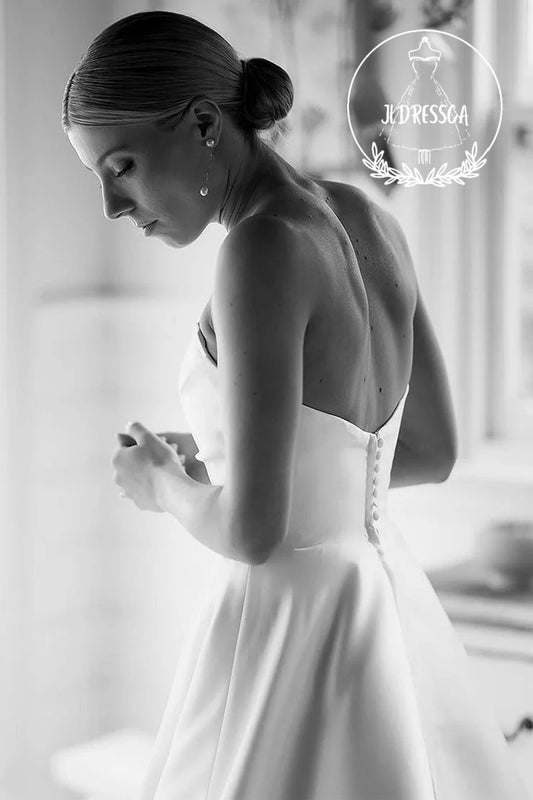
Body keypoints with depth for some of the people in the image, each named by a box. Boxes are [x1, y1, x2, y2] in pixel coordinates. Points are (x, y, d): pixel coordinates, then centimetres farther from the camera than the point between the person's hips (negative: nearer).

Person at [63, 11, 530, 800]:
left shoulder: (264, 249, -21)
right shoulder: (369, 219, 5)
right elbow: (433, 451, 15)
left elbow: (253, 528, -24)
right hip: (390, 623, 8)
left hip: (289, 646, -8)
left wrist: (164, 485, -1)